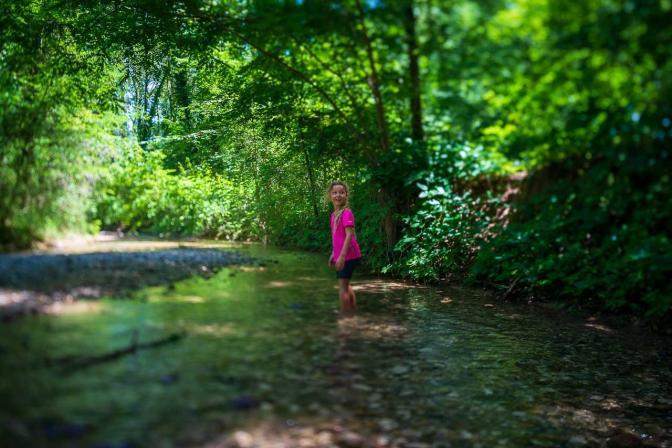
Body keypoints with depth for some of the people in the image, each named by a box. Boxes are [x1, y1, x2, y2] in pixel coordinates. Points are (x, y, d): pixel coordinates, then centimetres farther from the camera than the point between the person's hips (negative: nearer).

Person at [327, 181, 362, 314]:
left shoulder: (347, 213, -17)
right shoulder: (334, 215, 10)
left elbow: (349, 235, -22)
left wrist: (342, 256, -25)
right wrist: (333, 254, 19)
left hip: (348, 255, -9)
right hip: (340, 255, 9)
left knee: (342, 285, -4)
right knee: (345, 284, 21)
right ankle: (354, 310, 35)